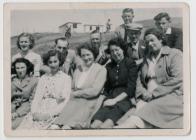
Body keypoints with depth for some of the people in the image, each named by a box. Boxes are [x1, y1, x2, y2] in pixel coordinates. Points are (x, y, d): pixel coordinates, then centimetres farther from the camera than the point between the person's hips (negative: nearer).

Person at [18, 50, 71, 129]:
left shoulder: (66, 78, 7)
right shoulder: (43, 78, 20)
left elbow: (65, 102, -2)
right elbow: (37, 98, 12)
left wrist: (49, 114, -13)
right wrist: (35, 112, -8)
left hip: (55, 113, -4)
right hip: (40, 112, 4)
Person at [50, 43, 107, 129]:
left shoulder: (101, 70, 5)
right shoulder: (78, 70, 24)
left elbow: (95, 91, -5)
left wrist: (76, 93, 0)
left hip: (89, 102, -5)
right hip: (75, 101, 5)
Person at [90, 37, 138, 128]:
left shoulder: (130, 63, 8)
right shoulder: (109, 66, 23)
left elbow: (131, 88, -2)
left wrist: (115, 100, -11)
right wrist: (103, 99, -1)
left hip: (124, 99, -4)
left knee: (104, 126, -34)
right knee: (94, 125, -28)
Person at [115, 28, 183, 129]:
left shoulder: (174, 54, 6)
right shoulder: (147, 59, 26)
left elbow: (177, 80, -7)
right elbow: (140, 80, 19)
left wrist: (153, 93, -11)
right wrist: (144, 94, -5)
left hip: (172, 97, -5)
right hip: (149, 100, 6)